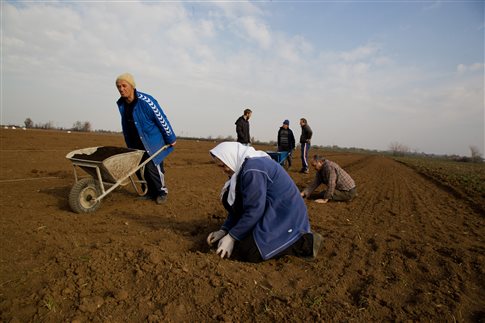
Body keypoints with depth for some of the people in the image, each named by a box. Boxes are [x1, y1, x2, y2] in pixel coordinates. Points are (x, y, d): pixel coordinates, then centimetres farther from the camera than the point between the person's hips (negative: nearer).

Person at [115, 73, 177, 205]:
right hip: (136, 142, 7)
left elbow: (162, 119, -16)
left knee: (152, 166, -10)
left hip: (153, 141, -7)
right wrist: (129, 144, 20)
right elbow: (125, 125, 14)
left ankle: (162, 191, 13)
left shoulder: (145, 101, -21)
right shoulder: (121, 104, 1)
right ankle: (151, 192, 25)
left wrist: (170, 138, -9)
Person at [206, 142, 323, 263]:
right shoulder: (244, 167, 8)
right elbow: (237, 204, 12)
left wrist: (231, 237, -14)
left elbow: (254, 210, -23)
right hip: (272, 211, 10)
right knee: (229, 197, 9)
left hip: (286, 216, -10)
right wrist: (224, 230, 5)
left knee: (244, 251, -16)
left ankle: (304, 242, -9)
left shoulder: (253, 170, -23)